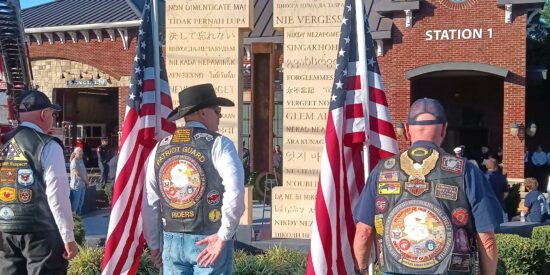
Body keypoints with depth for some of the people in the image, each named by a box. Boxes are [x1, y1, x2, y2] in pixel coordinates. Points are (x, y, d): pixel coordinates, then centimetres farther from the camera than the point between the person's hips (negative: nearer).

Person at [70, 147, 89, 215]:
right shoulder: (74, 162, -15)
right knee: (75, 203, -5)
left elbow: (85, 172, 15)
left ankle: (78, 214, 24)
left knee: (81, 203, 15)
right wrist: (86, 181, -12)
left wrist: (87, 181, 3)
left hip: (83, 185, 8)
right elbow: (78, 174, -20)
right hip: (76, 186, -8)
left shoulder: (81, 161, 11)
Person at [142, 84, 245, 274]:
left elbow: (149, 203, 7)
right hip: (209, 241, -4)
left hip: (171, 241, 4)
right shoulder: (218, 144, -7)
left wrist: (154, 244, 15)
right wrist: (224, 235, -14)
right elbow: (236, 191, -22)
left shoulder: (160, 148, 7)